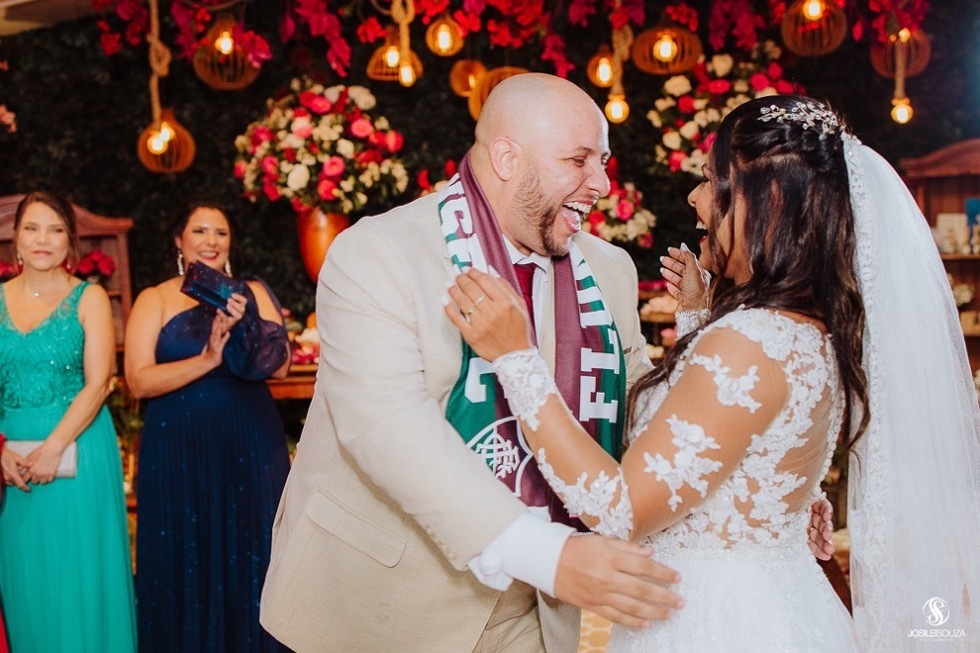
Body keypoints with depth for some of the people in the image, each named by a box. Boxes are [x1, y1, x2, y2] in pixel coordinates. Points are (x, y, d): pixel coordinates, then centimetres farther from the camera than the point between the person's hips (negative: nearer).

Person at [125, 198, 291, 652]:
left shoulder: (252, 293, 7)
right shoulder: (155, 300, 1)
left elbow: (280, 365, -2)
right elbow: (139, 381, -11)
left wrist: (243, 329, -18)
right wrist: (208, 359, -21)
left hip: (251, 444, 1)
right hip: (179, 449, -1)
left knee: (251, 557, 8)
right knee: (189, 560, 7)